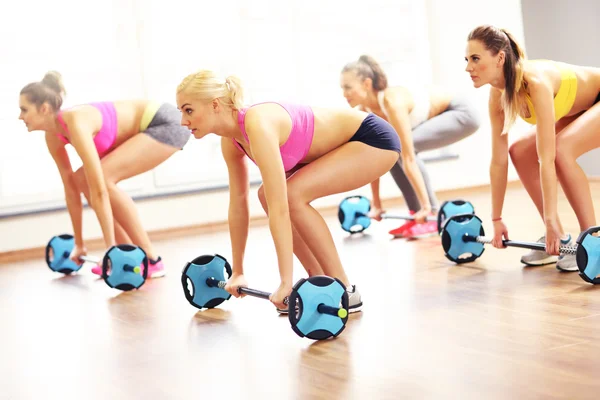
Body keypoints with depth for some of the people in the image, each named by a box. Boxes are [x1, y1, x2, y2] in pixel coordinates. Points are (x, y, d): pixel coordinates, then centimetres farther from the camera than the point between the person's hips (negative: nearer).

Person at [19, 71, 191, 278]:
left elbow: (99, 191, -32)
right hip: (145, 128, 9)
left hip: (167, 123, -9)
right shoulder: (53, 136, -3)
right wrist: (79, 244, 8)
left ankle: (150, 259, -16)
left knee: (104, 178, -22)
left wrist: (111, 249, -31)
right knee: (82, 179, 3)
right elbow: (71, 187, 5)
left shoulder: (76, 123, -29)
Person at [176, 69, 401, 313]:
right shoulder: (230, 140, -4)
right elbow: (238, 204, 5)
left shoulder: (258, 126, -31)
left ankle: (343, 292, -11)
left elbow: (279, 208, -35)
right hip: (343, 143, 9)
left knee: (293, 195, -22)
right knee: (268, 195, 1)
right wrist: (237, 272, 10)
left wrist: (286, 282, -36)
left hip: (374, 139, -9)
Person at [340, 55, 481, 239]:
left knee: (401, 149, -24)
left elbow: (408, 158, -36)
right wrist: (376, 205, 0)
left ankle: (434, 215, -18)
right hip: (441, 115, 9)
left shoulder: (393, 102, -33)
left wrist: (426, 206, -36)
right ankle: (418, 216, 5)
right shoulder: (365, 111, -9)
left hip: (462, 112, -9)